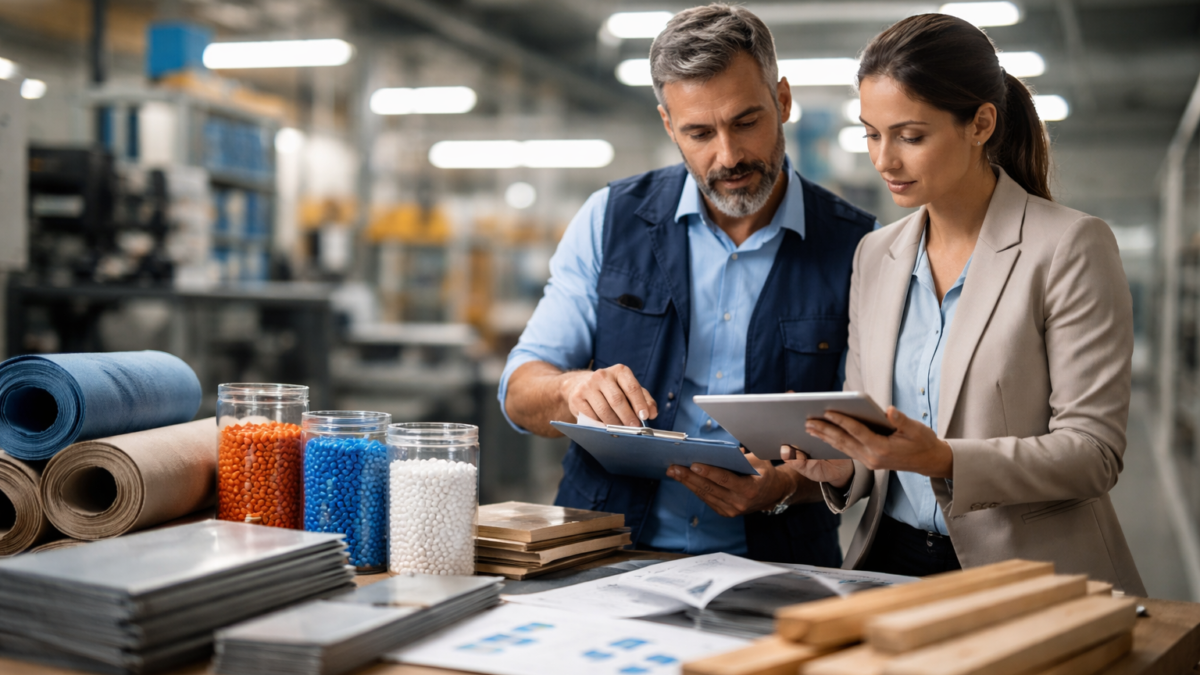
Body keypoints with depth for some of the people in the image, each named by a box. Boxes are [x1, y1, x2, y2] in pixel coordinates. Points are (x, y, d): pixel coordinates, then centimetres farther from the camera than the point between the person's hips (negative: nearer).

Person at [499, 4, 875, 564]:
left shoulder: (858, 249, 2)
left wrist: (783, 488, -18)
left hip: (772, 566, -1)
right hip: (605, 557, 2)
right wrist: (575, 389, -17)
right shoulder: (611, 219, 6)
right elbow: (520, 393, 6)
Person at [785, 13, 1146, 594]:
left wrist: (942, 460, -23)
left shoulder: (1072, 248, -5)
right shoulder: (875, 256, 13)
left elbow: (1093, 451, -10)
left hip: (1028, 581, -4)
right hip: (893, 561, 4)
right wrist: (840, 466, -4)